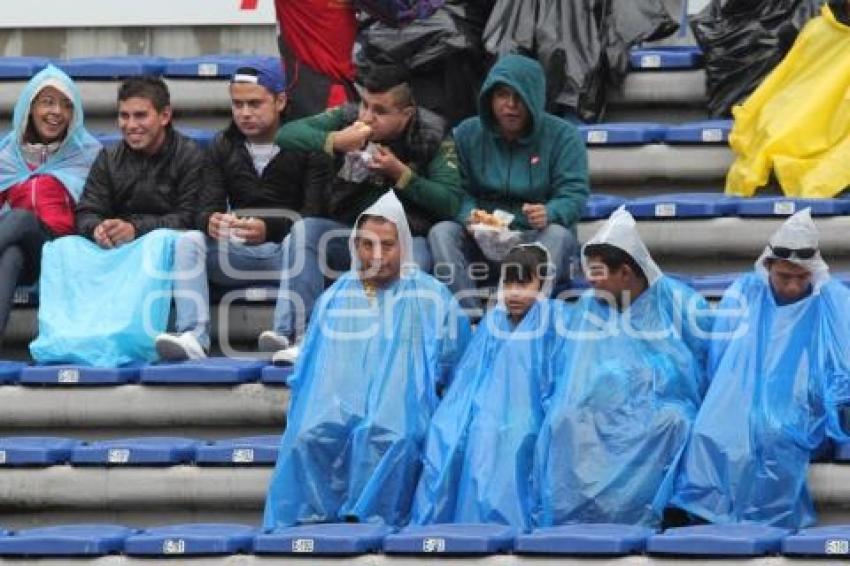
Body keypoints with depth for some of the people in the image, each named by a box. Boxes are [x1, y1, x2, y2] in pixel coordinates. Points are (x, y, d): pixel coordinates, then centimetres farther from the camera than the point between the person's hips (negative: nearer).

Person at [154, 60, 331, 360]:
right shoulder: (224, 146, 11)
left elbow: (315, 213, -14)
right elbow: (206, 208, 2)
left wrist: (269, 229, -34)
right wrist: (210, 221, -26)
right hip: (238, 251, 4)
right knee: (189, 242, -21)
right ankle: (193, 337, -37)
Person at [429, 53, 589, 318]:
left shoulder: (563, 136, 0)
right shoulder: (467, 134, 6)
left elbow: (574, 194, -8)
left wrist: (549, 214, -31)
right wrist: (469, 216, -23)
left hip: (535, 237, -2)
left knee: (559, 235, -34)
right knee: (441, 232, -26)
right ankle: (469, 313, -42)